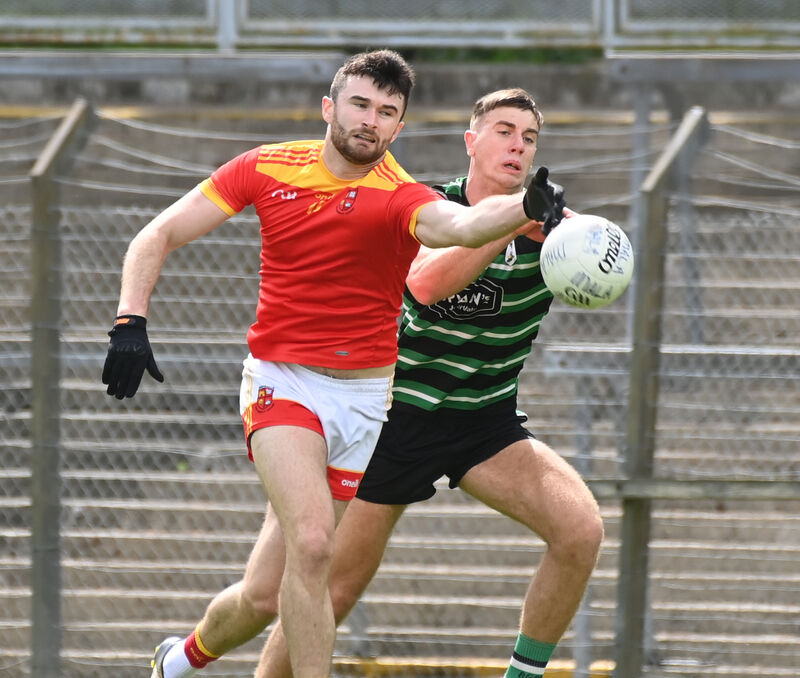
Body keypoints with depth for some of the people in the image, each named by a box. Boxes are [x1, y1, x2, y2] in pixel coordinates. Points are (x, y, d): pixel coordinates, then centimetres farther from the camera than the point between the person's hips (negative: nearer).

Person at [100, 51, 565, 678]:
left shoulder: (400, 198, -11)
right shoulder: (267, 168, -2)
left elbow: (458, 225, -35)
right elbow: (158, 237, 5)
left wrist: (528, 207, -55)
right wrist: (129, 323, -9)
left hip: (361, 398, 0)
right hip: (281, 383, 0)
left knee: (265, 596, 5)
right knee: (312, 543, -26)